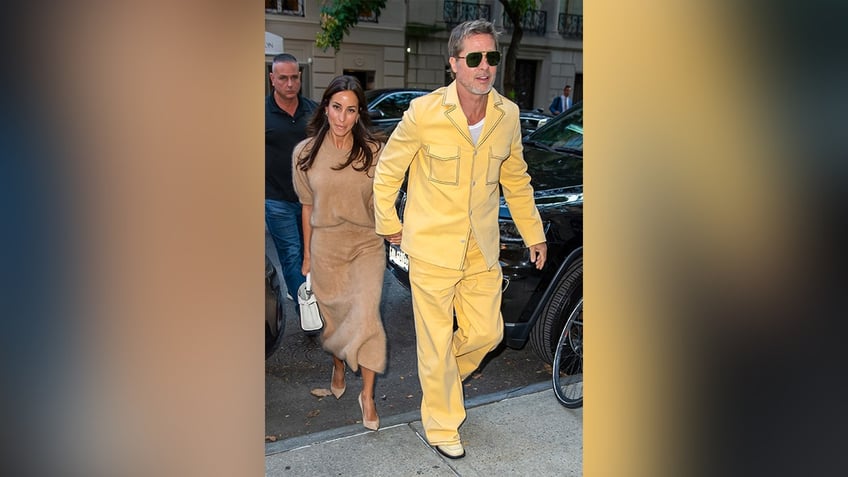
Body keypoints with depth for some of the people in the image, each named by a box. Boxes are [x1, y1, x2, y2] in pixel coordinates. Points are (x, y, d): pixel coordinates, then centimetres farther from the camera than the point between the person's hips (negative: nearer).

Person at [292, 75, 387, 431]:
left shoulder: (373, 151, -6)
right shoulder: (306, 152, -2)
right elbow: (308, 207, 5)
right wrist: (306, 255, 9)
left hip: (366, 245, -1)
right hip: (326, 248, 2)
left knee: (365, 317, -11)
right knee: (332, 317, 15)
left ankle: (367, 395, 3)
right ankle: (338, 368, 45)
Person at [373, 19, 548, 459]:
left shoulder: (508, 115, 0)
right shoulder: (424, 112, -14)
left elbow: (516, 179, 13)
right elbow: (387, 170, -2)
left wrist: (533, 233, 16)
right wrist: (389, 224, 2)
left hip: (482, 249, 5)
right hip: (432, 249, -4)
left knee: (487, 332, 12)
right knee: (437, 343, 6)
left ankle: (440, 377, 44)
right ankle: (442, 427, 28)